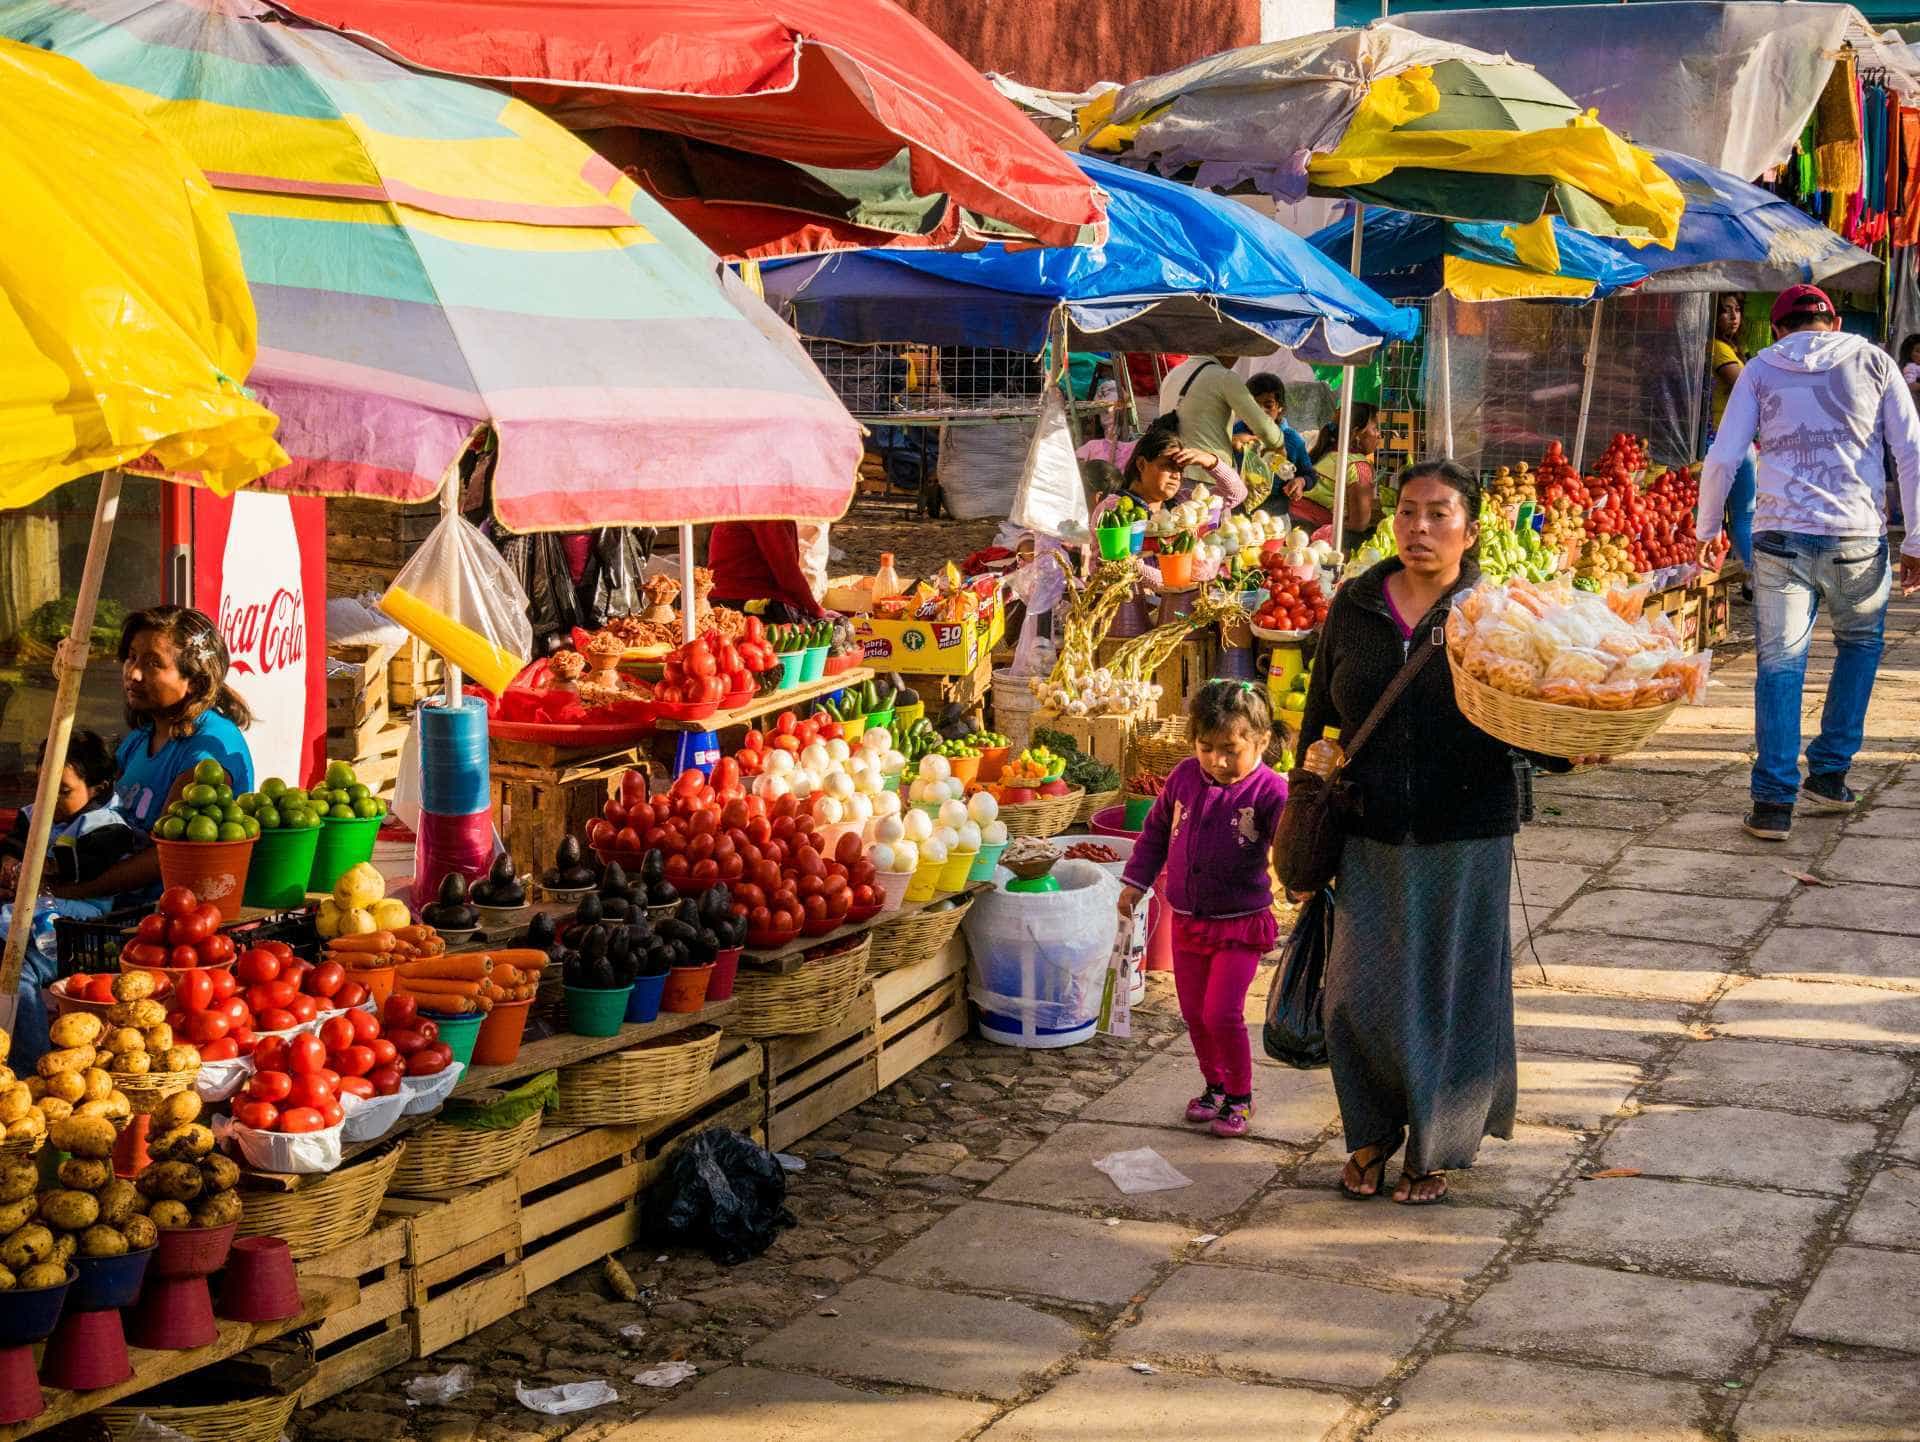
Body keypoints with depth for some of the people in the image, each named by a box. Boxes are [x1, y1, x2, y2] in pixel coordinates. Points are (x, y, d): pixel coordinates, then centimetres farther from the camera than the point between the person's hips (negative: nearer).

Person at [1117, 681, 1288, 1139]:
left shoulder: (1271, 792, -17)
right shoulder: (1185, 778, -2)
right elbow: (1156, 831, 12)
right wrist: (1134, 883, 12)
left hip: (1239, 925, -5)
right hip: (1187, 921, 5)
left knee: (1221, 1014, -8)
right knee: (1195, 1014, 13)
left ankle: (1240, 1096, 13)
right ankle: (1215, 1086, 35)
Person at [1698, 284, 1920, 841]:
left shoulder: (1761, 370, 10)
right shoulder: (1873, 361, 9)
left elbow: (1722, 458, 6)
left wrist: (1707, 529, 19)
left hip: (1782, 536, 0)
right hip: (1858, 539, 0)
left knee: (1780, 664, 5)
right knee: (1860, 645, 23)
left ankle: (1774, 802, -4)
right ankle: (1828, 774, 21)